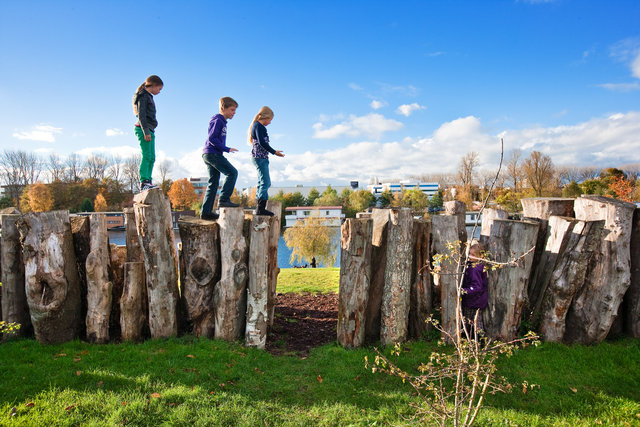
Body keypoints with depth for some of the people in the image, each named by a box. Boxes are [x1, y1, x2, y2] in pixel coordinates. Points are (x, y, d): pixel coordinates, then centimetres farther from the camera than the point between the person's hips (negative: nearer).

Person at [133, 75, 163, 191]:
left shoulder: (148, 96, 24)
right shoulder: (143, 96, -4)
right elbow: (141, 115, -14)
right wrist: (146, 132, -21)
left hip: (149, 130, 9)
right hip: (143, 129, -9)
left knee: (152, 158, 4)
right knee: (146, 155, -15)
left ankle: (148, 181, 3)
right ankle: (143, 182, -18)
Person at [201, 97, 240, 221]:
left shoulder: (222, 122, 20)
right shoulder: (218, 120, -9)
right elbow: (212, 138, -17)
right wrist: (227, 149, -18)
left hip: (209, 154, 10)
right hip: (213, 153, -10)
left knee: (213, 182, 8)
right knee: (232, 172, -12)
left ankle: (206, 212, 8)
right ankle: (223, 200, -13)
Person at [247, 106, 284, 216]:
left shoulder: (256, 125, 23)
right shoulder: (259, 126, -8)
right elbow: (262, 142, -17)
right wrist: (274, 152, -15)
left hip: (260, 157, 11)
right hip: (260, 157, -11)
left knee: (263, 182, 12)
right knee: (265, 182, -14)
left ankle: (258, 209, 14)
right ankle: (261, 208, -16)